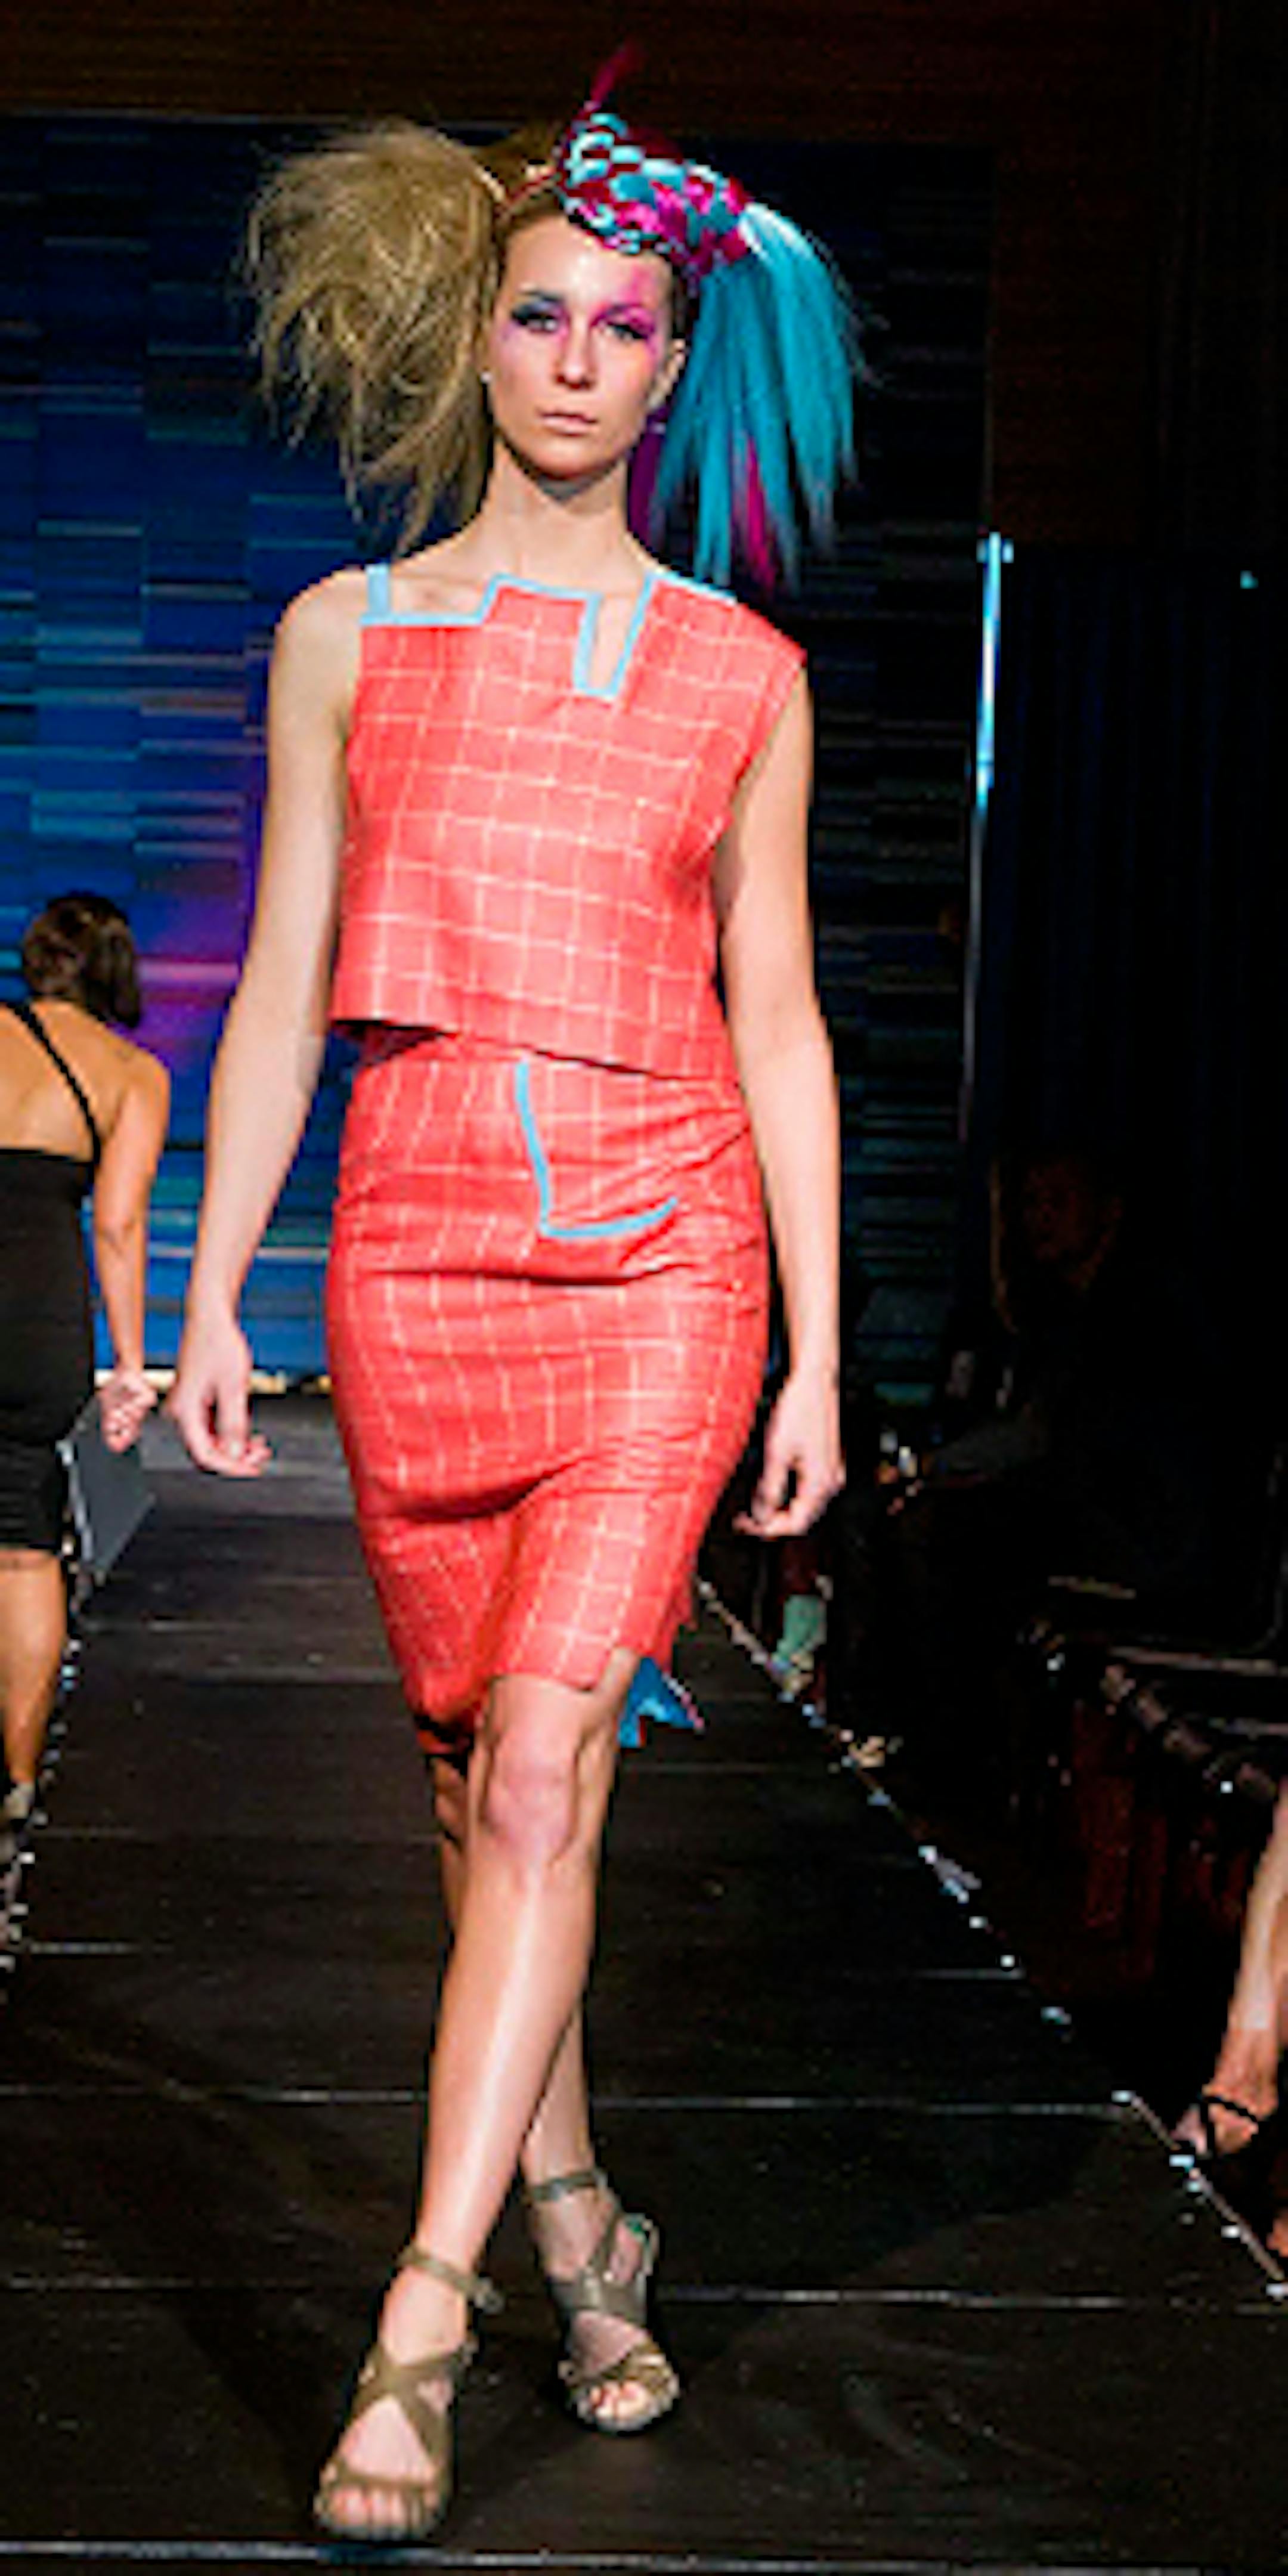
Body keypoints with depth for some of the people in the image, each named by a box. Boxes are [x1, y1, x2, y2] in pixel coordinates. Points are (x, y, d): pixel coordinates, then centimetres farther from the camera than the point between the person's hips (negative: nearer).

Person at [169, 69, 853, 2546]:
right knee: (479, 1782, 8)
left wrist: (817, 1346, 4)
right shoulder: (346, 637, 9)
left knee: (540, 1764, -13)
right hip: (417, 1242, 2)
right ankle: (582, 2237, 25)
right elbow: (281, 990, 9)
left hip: (659, 1249, -1)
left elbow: (778, 1019, 8)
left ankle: (418, 2325, -13)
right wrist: (211, 1295, 4)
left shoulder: (741, 673, 8)